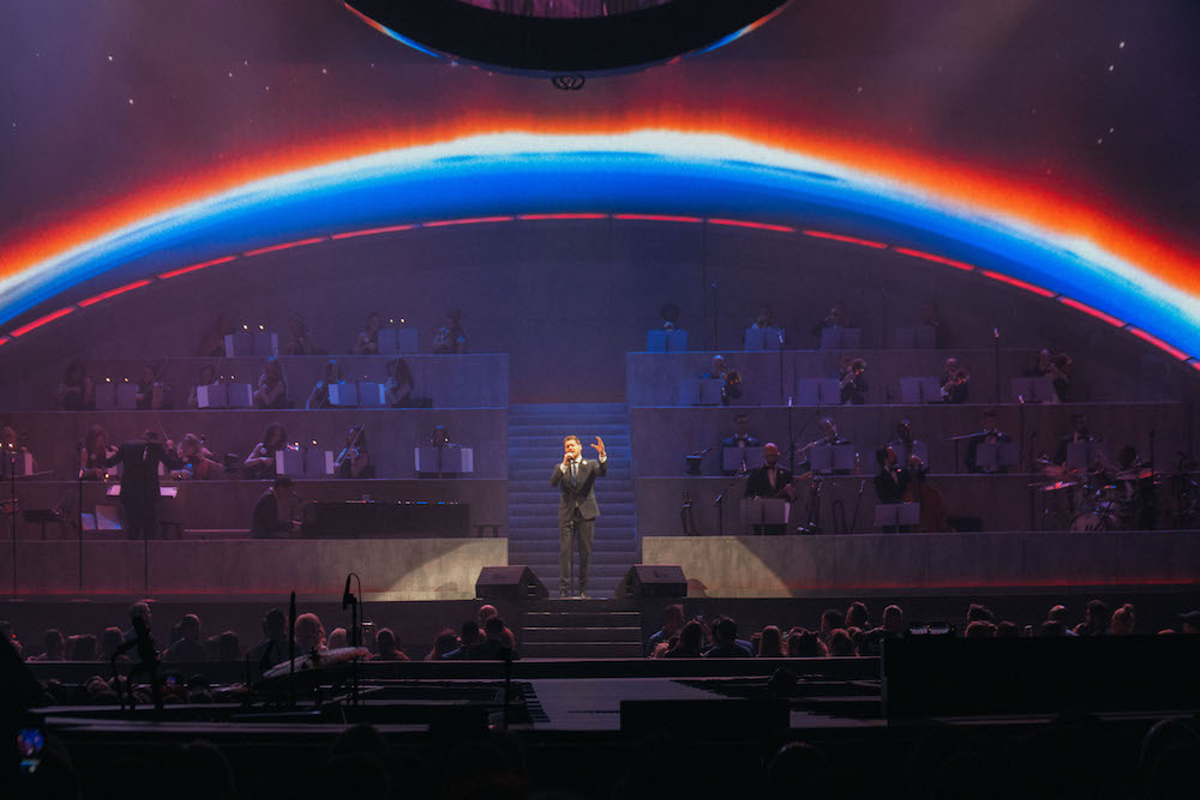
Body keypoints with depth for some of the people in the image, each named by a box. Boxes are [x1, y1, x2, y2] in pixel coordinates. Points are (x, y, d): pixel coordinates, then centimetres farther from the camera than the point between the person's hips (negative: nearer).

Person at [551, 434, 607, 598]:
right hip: (566, 514, 0)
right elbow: (553, 483, -8)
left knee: (585, 551, 1)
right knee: (565, 550, -8)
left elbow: (602, 472, -13)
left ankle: (583, 588, 8)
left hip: (586, 512, 0)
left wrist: (602, 455, -31)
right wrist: (564, 465, -17)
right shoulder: (560, 467, 11)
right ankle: (564, 588, -10)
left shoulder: (590, 465, 8)